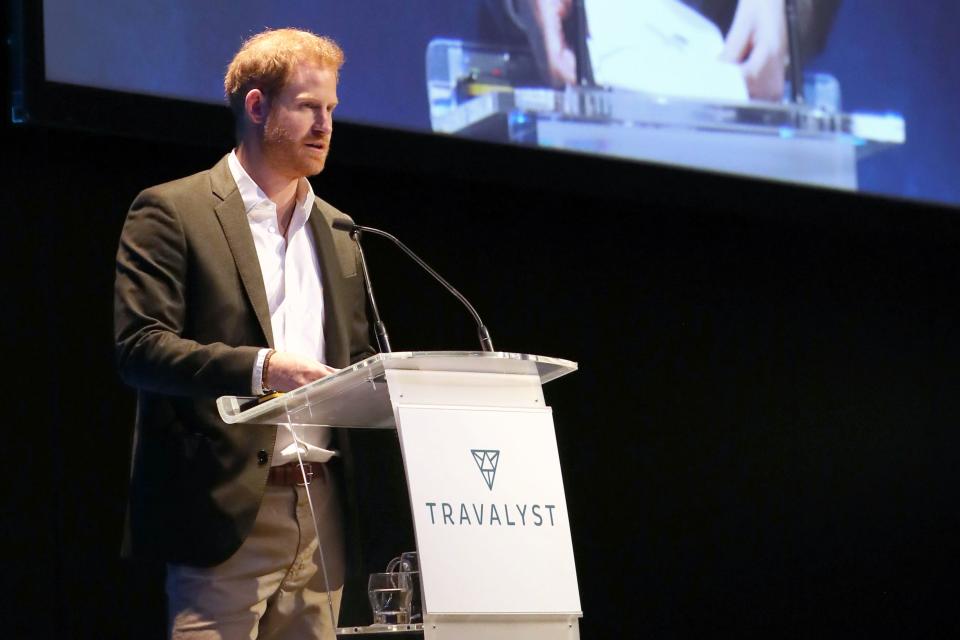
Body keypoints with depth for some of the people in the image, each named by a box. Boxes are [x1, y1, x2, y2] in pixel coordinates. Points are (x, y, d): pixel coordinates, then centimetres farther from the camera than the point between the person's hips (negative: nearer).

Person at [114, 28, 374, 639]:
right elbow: (139, 346, -10)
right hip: (225, 510, -6)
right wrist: (259, 367, -22)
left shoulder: (338, 233, 20)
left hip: (321, 513, 6)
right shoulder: (172, 212, 0)